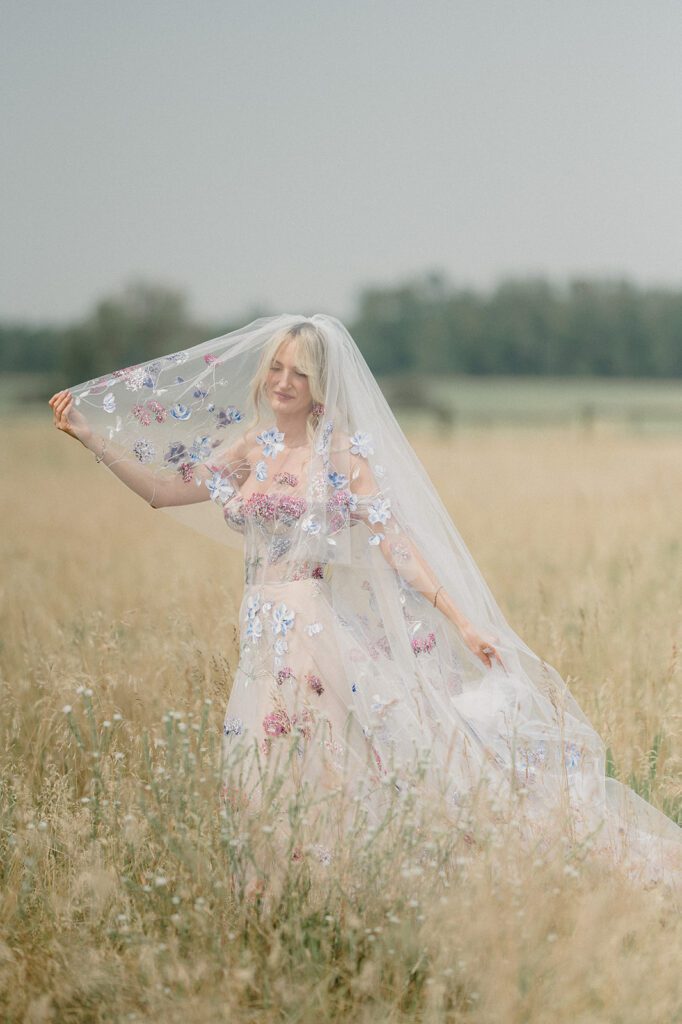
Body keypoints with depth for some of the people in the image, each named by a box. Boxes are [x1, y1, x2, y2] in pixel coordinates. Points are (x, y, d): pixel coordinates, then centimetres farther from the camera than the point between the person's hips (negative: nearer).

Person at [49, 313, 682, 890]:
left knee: (331, 770, -8)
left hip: (325, 627, -5)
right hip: (267, 636, 5)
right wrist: (88, 435, 11)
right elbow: (164, 489, 15)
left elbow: (395, 541, -7)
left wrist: (464, 623, -14)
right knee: (266, 774, 4)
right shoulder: (252, 446, 11)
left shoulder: (340, 449, -3)